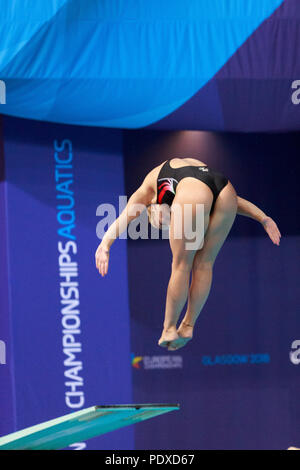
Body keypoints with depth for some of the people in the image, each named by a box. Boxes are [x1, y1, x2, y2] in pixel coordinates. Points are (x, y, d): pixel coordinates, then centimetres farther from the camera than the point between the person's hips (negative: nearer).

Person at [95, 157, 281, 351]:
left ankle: (169, 328, 19)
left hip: (192, 193, -4)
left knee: (181, 265, 12)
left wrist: (104, 246, 13)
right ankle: (188, 326, 27)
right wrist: (264, 219, 30)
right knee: (204, 264, 18)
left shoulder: (148, 188, 36)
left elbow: (124, 218, 23)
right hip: (226, 188, 4)